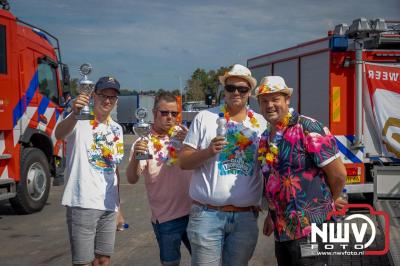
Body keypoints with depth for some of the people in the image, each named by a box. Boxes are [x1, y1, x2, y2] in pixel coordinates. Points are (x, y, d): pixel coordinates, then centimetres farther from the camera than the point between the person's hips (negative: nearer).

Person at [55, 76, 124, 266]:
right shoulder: (80, 121, -7)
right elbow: (59, 135, -31)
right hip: (83, 203, -6)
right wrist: (74, 114, -51)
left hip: (109, 205, 6)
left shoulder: (116, 129, 13)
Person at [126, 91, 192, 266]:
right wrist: (135, 156, -36)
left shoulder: (183, 133, 1)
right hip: (165, 217, -3)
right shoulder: (145, 141, -8)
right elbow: (132, 179, -16)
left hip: (192, 210, 3)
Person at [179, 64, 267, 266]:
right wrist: (208, 152, -18)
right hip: (207, 214, -2)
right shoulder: (205, 118, 0)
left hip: (246, 216, 3)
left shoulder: (261, 124, 8)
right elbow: (183, 161, 0)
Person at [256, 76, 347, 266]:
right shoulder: (265, 138, 11)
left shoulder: (307, 128, -14)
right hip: (281, 231, 8)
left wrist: (328, 202, 1)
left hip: (310, 229, -8)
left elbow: (338, 173, -13)